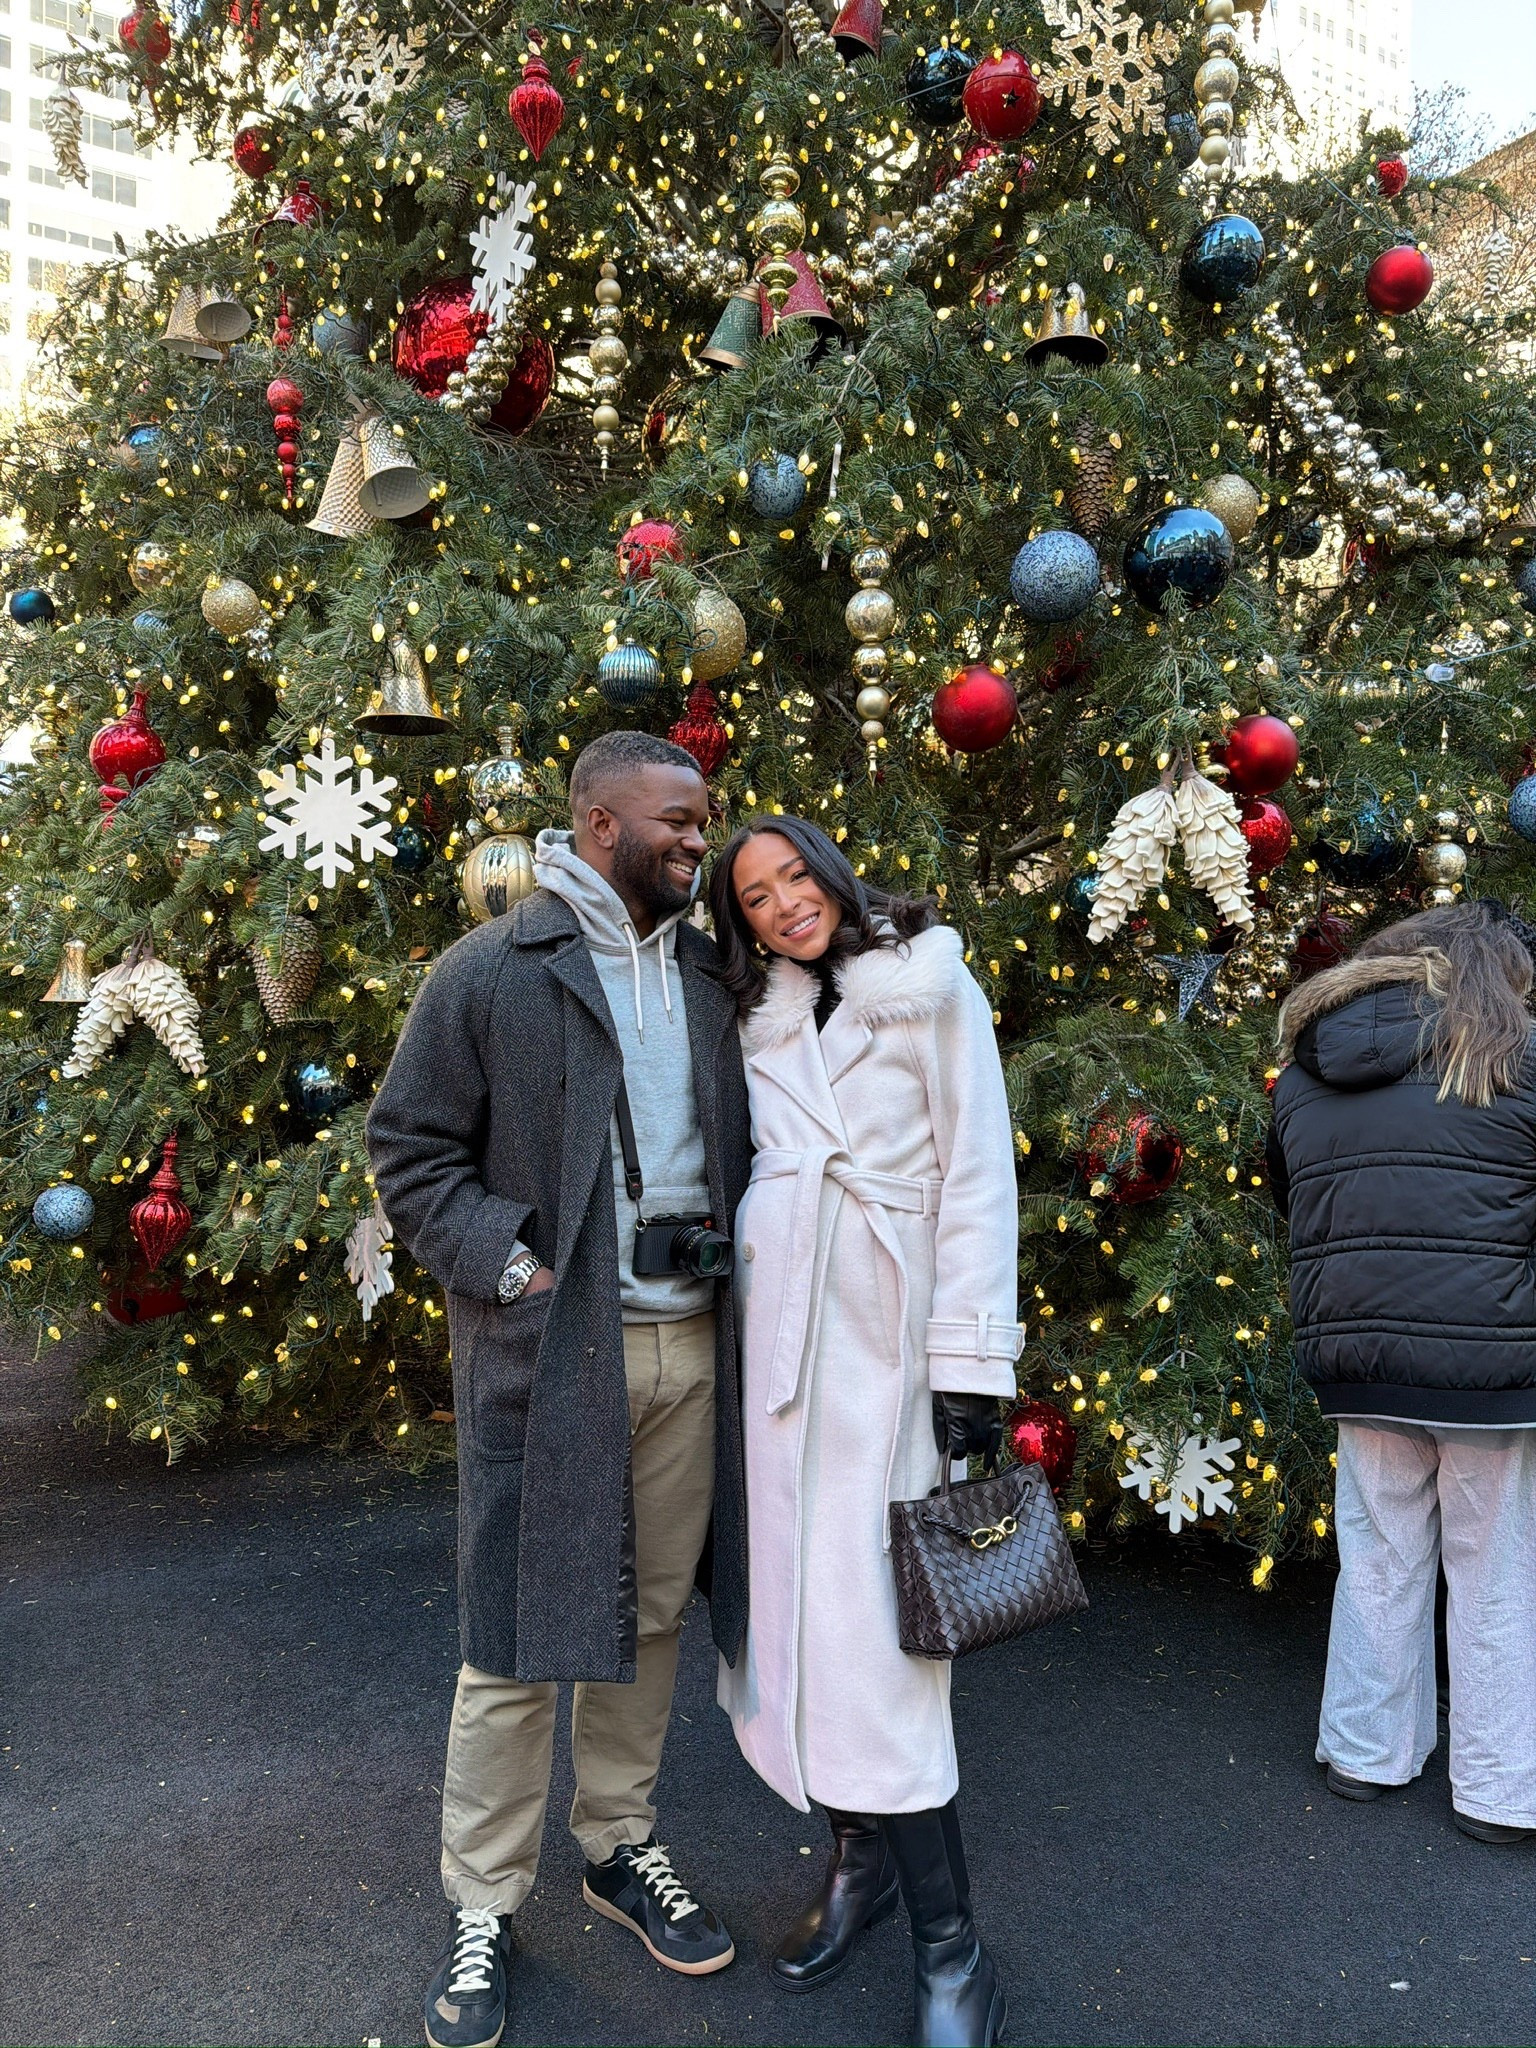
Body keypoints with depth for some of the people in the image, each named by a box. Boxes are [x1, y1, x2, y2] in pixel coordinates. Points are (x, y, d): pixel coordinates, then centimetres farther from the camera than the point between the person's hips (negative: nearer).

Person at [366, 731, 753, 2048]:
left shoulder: (708, 975, 10)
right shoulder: (489, 974, -6)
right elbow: (410, 1150, -3)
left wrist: (731, 1247, 4)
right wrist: (509, 1267, -13)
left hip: (691, 1347, 5)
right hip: (548, 1354, -5)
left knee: (652, 1611, 16)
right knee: (520, 1635, 5)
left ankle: (620, 1844, 37)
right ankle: (483, 1906, 25)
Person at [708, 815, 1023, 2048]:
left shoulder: (931, 991, -2)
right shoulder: (760, 1022, 12)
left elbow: (978, 1179, -7)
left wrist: (972, 1366, -11)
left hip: (885, 1335, -4)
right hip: (777, 1327, 5)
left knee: (870, 1617, -6)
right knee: (797, 1590, 8)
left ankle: (951, 1949, 7)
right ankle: (860, 1855, 28)